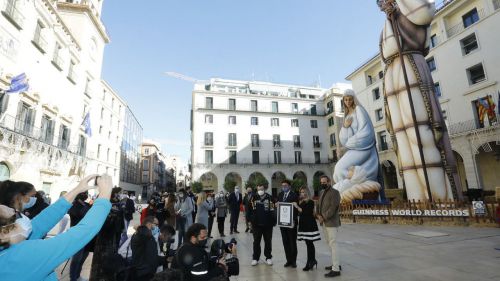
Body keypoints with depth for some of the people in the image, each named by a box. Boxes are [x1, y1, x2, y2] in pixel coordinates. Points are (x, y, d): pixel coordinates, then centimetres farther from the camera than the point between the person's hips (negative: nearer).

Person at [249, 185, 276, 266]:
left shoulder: (269, 198, -4)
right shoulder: (253, 198, 0)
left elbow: (273, 210, -4)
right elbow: (250, 210, 4)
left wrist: (274, 221, -7)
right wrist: (250, 220, 0)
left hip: (268, 224, -1)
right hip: (256, 224, 1)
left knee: (268, 241, 11)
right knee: (256, 241, 10)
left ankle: (268, 257, 25)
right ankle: (255, 258, 21)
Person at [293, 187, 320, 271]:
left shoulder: (310, 202, -8)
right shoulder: (301, 202, 12)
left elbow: (305, 212, -17)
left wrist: (297, 207, -16)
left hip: (310, 225, -7)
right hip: (303, 225, 7)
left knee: (309, 243, -4)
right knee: (309, 244, 13)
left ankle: (309, 263, 3)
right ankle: (312, 261, 24)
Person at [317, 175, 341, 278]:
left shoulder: (334, 192, -10)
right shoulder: (321, 193, 14)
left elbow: (333, 208, -18)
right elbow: (319, 205, 16)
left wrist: (324, 217, -17)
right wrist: (318, 215, -1)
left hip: (332, 223, -8)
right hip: (324, 223, 8)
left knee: (333, 245, -5)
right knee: (330, 244, 16)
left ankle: (336, 269, 1)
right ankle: (335, 264, 29)